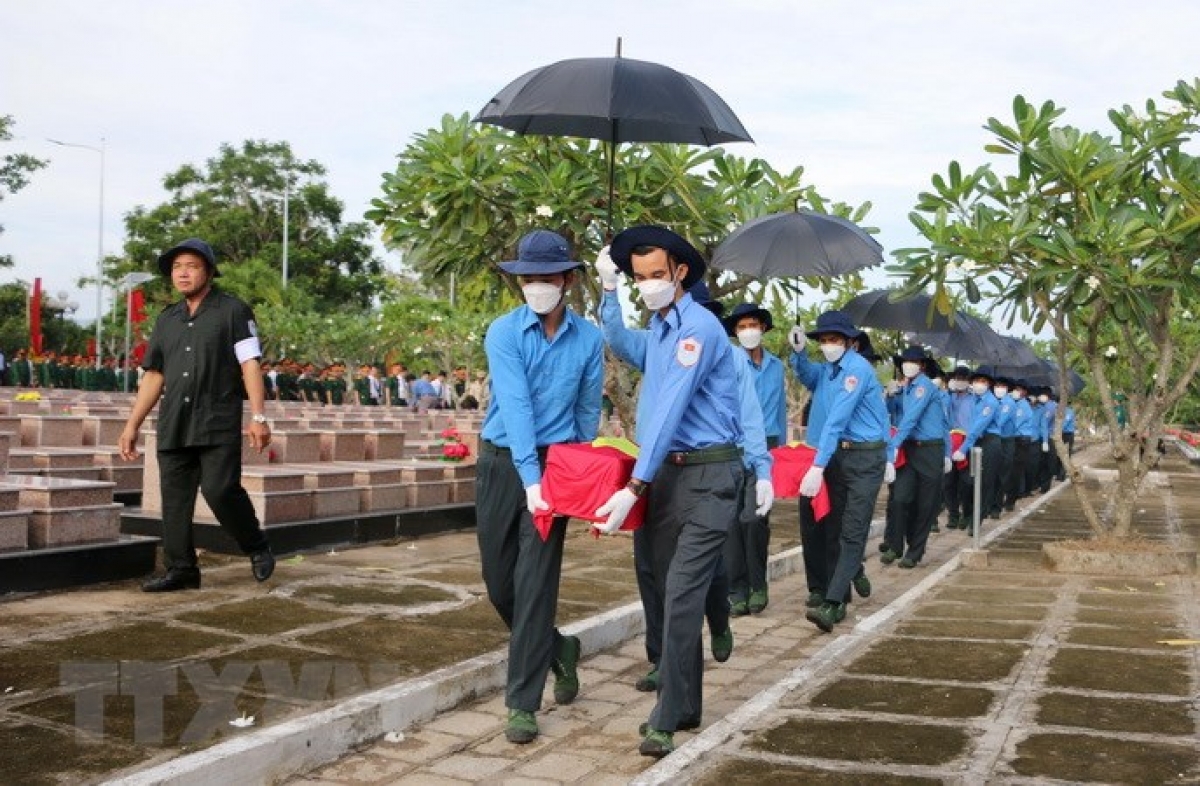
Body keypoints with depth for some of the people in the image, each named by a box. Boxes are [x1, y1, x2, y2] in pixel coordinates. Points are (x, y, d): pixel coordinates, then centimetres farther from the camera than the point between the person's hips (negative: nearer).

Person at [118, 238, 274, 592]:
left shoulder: (234, 311, 1)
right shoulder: (167, 319, 17)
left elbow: (250, 366, -6)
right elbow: (154, 375, 19)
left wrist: (258, 417, -14)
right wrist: (132, 424, 14)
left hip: (219, 424, -5)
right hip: (173, 427, 6)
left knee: (220, 490, -14)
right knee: (175, 499, 4)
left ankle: (258, 548, 7)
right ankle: (181, 570, 12)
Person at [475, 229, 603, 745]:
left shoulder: (588, 338, -2)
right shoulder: (504, 333, -8)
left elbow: (588, 410, 9)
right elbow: (515, 405, -19)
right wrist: (529, 478, -27)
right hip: (502, 462, 1)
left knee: (535, 582, -7)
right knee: (498, 581, 9)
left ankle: (523, 703, 1)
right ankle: (558, 650, 35)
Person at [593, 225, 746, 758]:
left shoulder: (698, 327, -15)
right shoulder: (657, 329, 13)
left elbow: (671, 411, -20)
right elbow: (622, 348, 37)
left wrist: (633, 489, -22)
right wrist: (608, 290, 23)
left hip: (707, 477, -9)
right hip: (664, 474, 9)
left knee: (681, 596, -12)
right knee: (669, 594, 11)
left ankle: (666, 719, -8)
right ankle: (684, 706, 21)